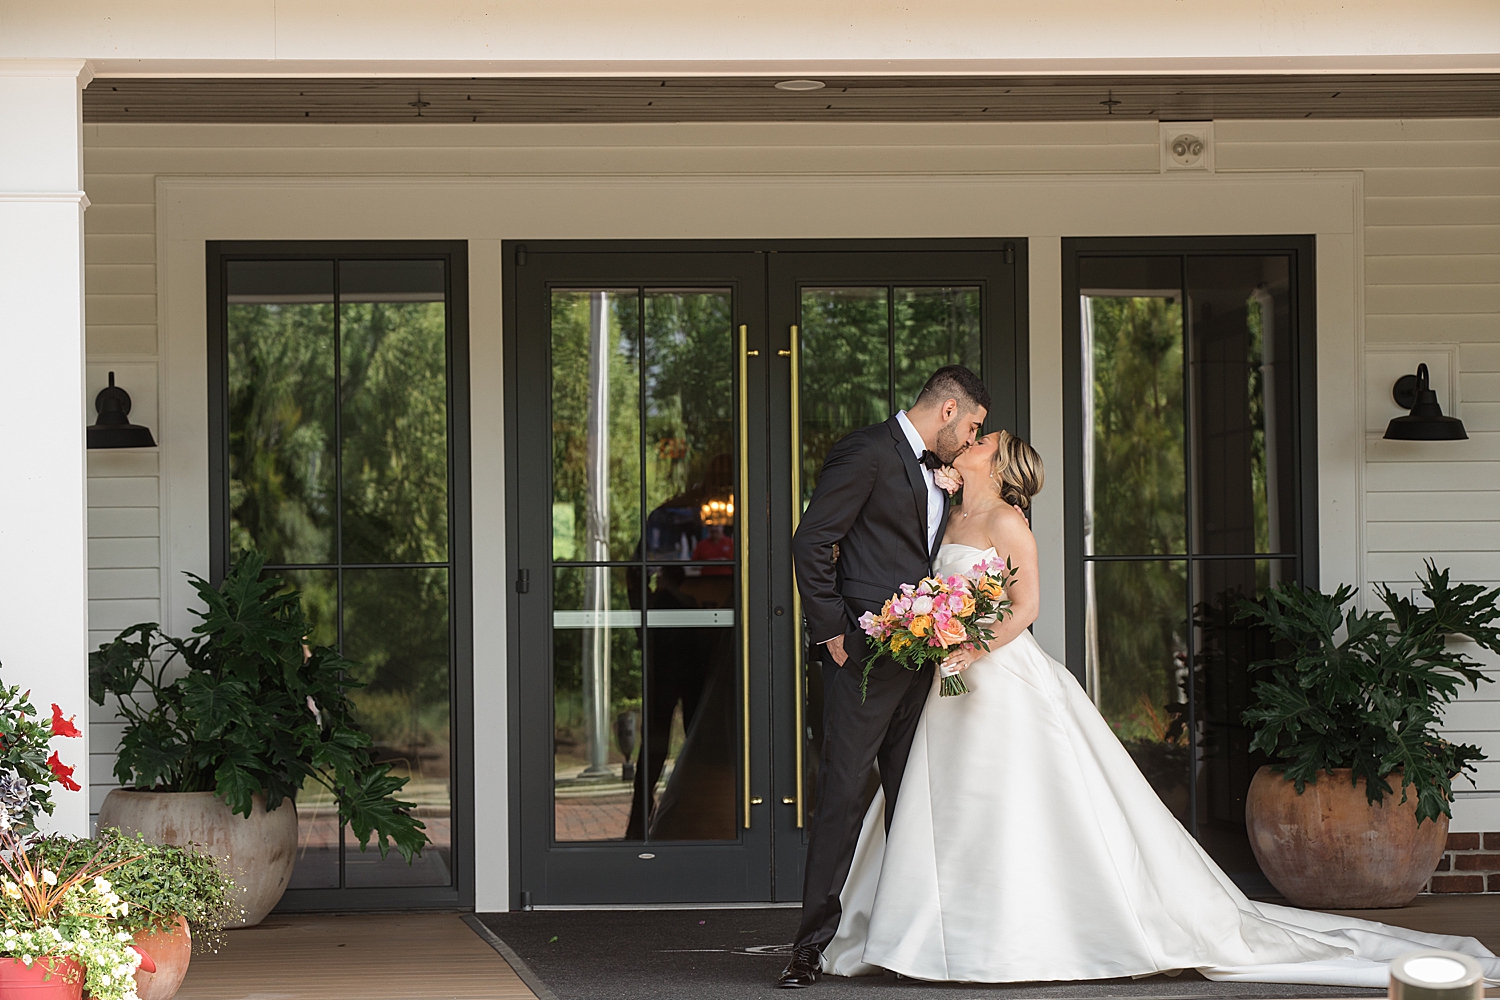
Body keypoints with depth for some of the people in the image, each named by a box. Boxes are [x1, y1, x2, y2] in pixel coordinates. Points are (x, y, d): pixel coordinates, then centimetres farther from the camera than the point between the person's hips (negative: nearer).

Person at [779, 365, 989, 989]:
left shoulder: (936, 471, 18)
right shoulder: (868, 452, -9)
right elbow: (811, 542, -13)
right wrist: (831, 630, -13)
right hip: (867, 656, -8)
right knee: (842, 795, -8)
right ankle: (814, 943, -7)